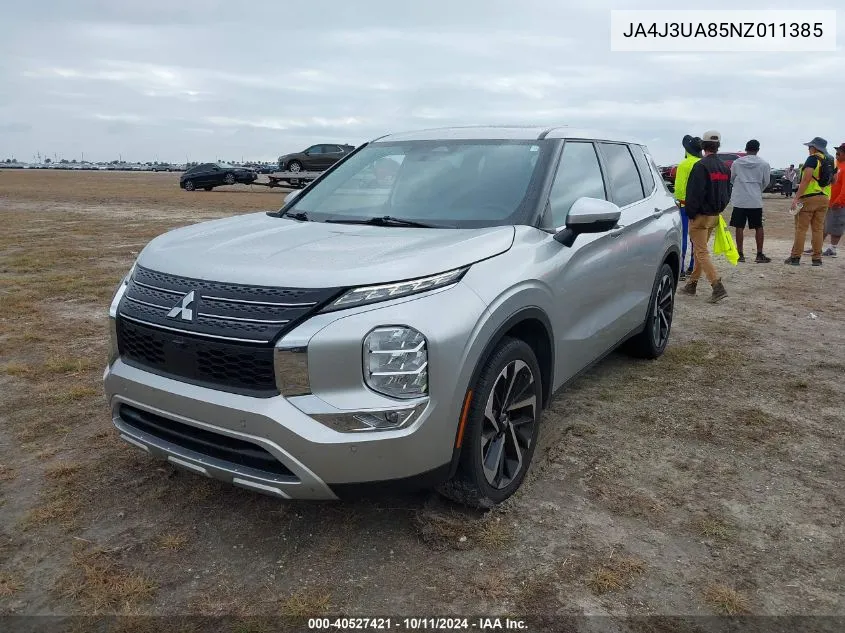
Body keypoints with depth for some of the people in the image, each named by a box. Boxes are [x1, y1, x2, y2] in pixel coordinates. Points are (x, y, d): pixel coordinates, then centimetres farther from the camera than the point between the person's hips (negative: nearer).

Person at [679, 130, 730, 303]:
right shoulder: (724, 167, 11)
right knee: (699, 251, 17)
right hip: (714, 216, 8)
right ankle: (691, 285, 26)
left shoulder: (701, 166, -17)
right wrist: (718, 209, 19)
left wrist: (691, 213, -10)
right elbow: (727, 193, 16)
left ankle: (718, 287, -16)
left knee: (701, 253, -7)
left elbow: (695, 193, -20)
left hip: (700, 216, -8)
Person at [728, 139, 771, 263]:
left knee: (739, 227, 5)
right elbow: (766, 182, 8)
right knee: (758, 227, 8)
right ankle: (760, 255, 7)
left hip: (739, 199, 0)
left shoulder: (736, 162, -1)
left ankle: (740, 254, 5)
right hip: (756, 200, 0)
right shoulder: (764, 164, -1)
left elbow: (731, 179, 11)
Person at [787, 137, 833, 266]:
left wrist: (796, 198, -19)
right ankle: (817, 258, 9)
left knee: (801, 228, -2)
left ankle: (795, 257, -2)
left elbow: (806, 180, -17)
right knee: (818, 229, 9)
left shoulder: (813, 159, -9)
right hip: (824, 198, 7)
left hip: (809, 197, -7)